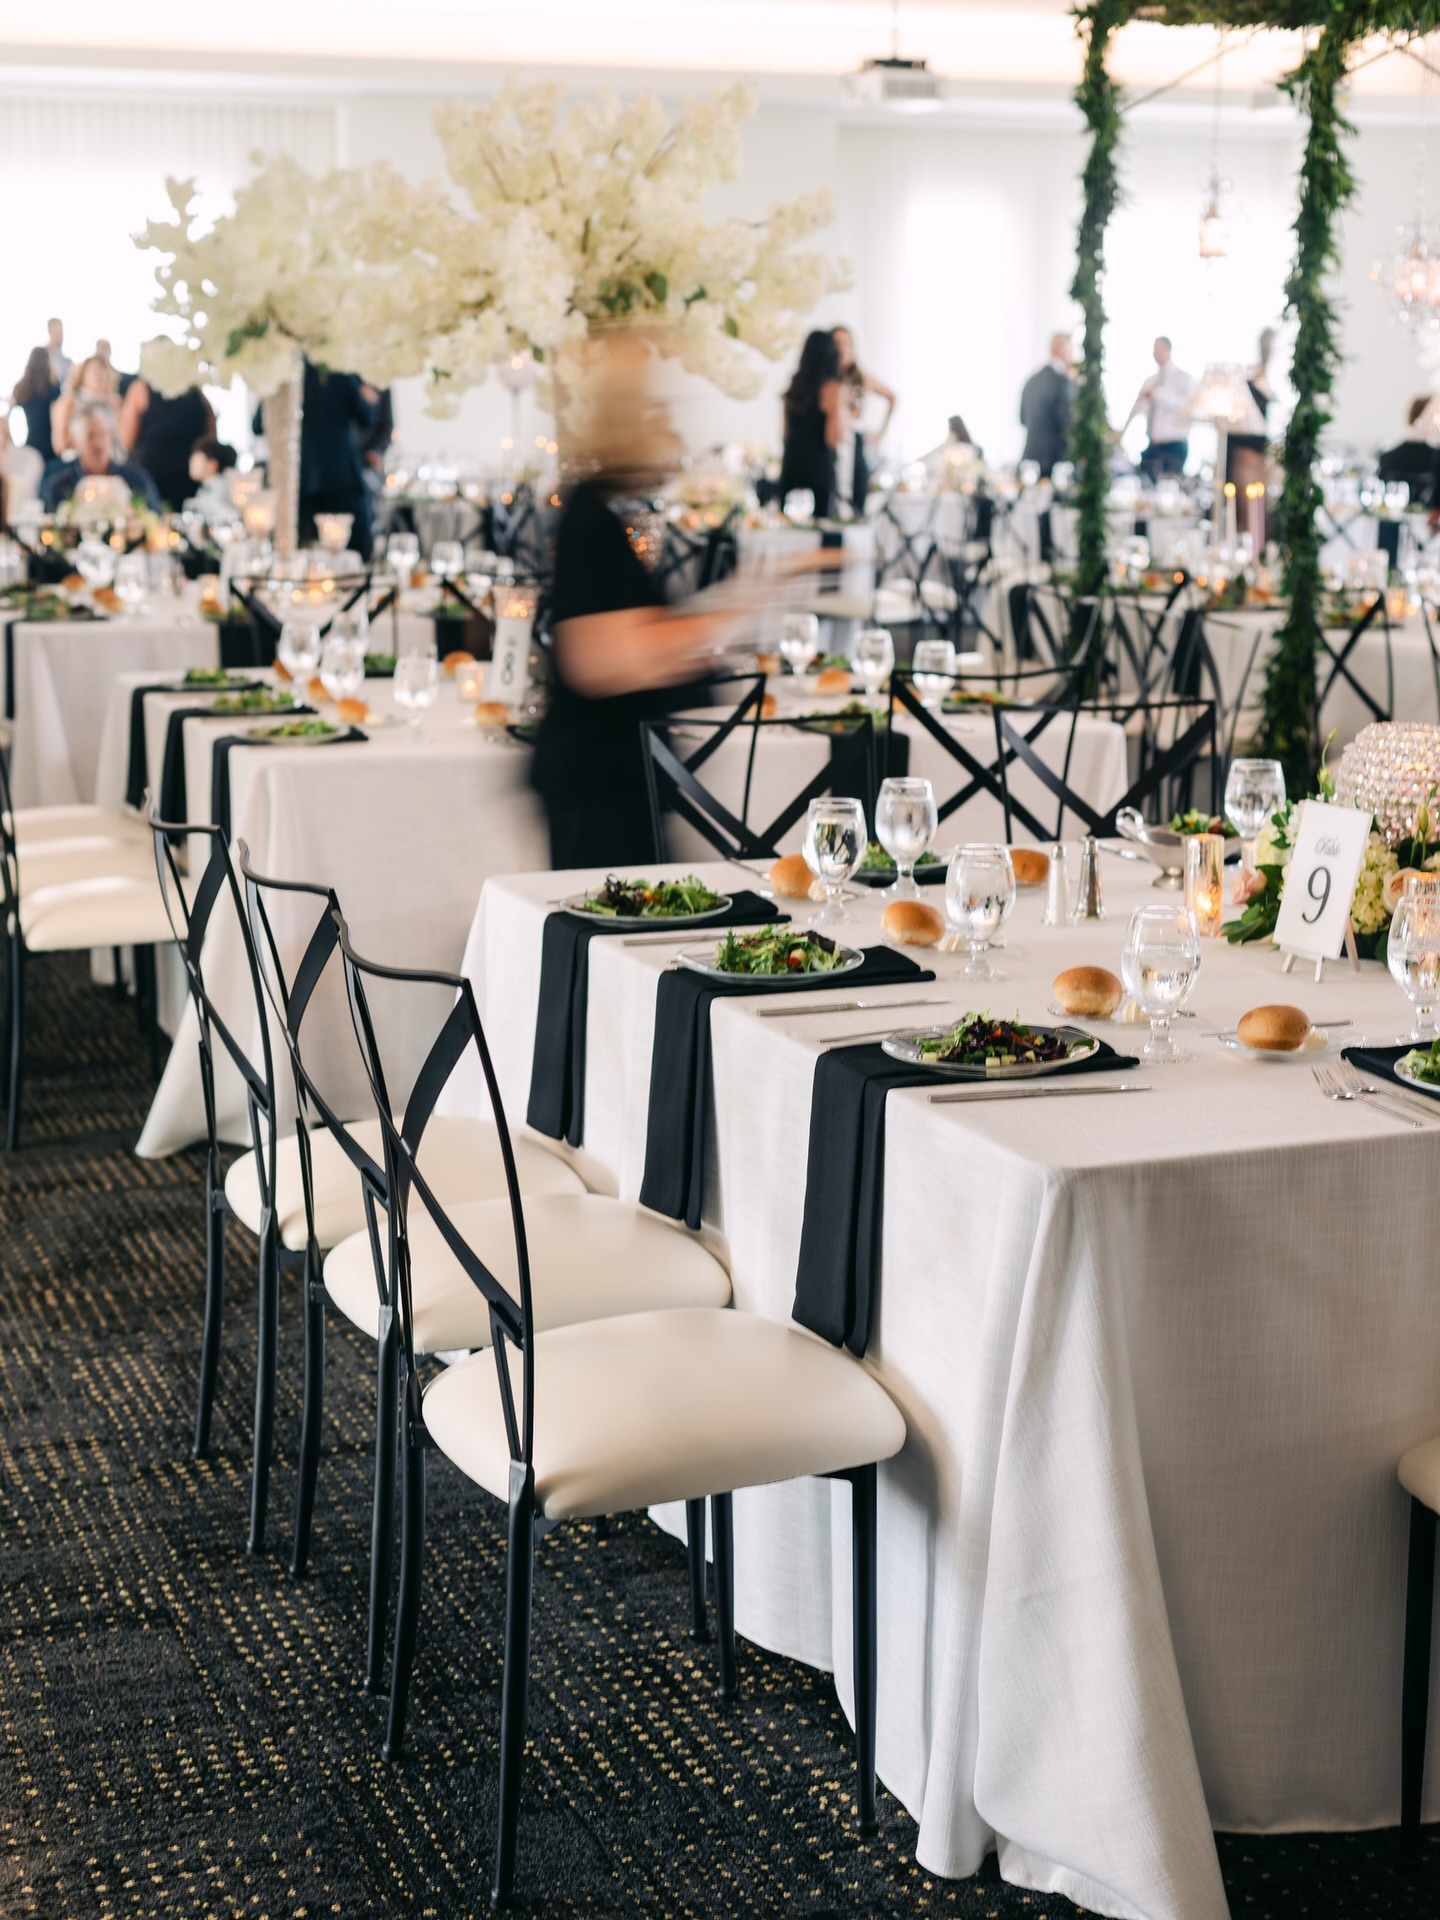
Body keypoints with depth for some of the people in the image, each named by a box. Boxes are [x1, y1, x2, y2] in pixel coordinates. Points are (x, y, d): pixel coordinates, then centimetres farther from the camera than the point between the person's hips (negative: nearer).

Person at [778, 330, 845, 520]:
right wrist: (845, 417, 2)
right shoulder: (832, 388, -9)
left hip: (791, 469, 6)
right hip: (819, 472, -6)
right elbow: (834, 438, -13)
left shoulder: (794, 385, 10)